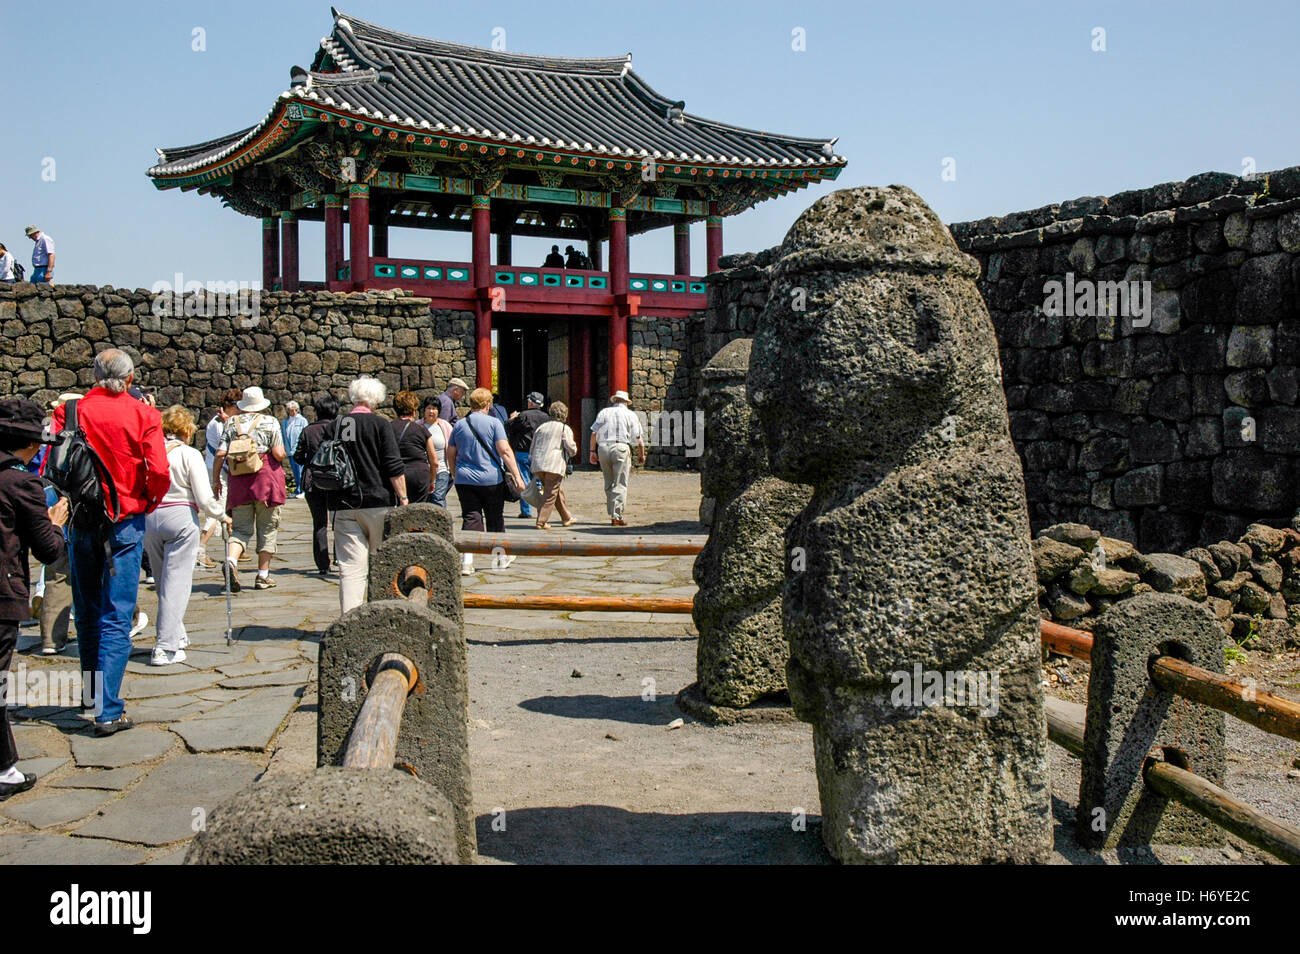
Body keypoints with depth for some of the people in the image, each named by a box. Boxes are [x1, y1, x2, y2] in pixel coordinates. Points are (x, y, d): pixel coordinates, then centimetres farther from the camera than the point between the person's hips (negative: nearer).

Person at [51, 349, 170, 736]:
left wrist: (70, 500, 8)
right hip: (126, 521, -3)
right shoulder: (143, 414, -7)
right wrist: (150, 502, 3)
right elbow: (159, 471, -15)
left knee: (86, 612, 18)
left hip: (81, 520, 3)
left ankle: (91, 691, 33)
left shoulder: (69, 410, -2)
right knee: (116, 617, -1)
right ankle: (108, 710, -5)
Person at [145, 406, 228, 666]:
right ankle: (166, 647, -8)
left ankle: (176, 637, 29)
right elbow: (205, 500, -8)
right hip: (180, 518, -5)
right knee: (176, 583, -2)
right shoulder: (190, 455, -6)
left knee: (163, 581, 17)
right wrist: (222, 516, 8)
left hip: (149, 518, 5)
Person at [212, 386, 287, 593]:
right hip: (266, 479, -2)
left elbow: (220, 454, 2)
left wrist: (215, 480, 11)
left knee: (241, 528, 7)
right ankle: (263, 576, 10)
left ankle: (231, 560, -21)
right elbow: (279, 454, -8)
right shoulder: (270, 422, 0)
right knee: (267, 528, 8)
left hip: (239, 482, 2)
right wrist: (281, 454, 15)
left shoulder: (232, 423, 6)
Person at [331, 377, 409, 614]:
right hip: (378, 503, -3)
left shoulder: (336, 426, 7)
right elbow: (394, 467, -10)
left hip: (345, 505, 3)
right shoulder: (380, 425, -5)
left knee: (350, 566, 0)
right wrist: (403, 498, -4)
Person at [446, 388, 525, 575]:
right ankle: (502, 557, 27)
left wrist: (455, 475, 27)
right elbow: (504, 451, -13)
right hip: (491, 479, -2)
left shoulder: (459, 425, 7)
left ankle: (467, 560, -11)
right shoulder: (493, 423, -5)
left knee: (470, 518, 2)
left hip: (465, 480, 2)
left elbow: (450, 454, 13)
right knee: (495, 518, 12)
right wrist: (517, 476, -12)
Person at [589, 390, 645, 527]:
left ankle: (612, 514, 13)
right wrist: (641, 454, 18)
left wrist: (593, 451, 10)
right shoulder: (630, 415, 10)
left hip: (603, 448, 3)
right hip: (621, 447, -3)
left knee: (608, 484, 12)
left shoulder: (604, 412, 14)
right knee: (620, 484, -2)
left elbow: (594, 433, 7)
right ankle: (617, 516, -9)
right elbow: (638, 438, 7)